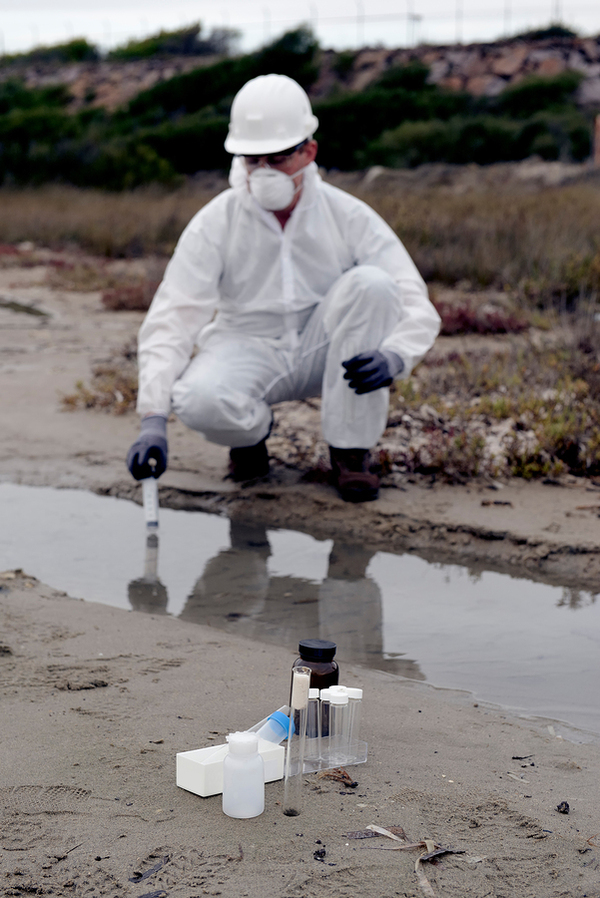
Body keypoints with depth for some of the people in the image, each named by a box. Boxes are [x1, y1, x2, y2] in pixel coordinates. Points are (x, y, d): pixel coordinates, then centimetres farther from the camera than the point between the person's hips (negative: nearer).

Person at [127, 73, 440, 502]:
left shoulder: (348, 216, -12)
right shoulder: (215, 223, -13)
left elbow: (417, 305, -15)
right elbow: (172, 320, -19)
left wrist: (394, 357, -39)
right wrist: (154, 422, -32)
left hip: (323, 350, 1)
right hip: (247, 348, -1)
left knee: (371, 283, -28)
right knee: (200, 401, -35)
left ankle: (351, 450, -16)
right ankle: (253, 427, 5)